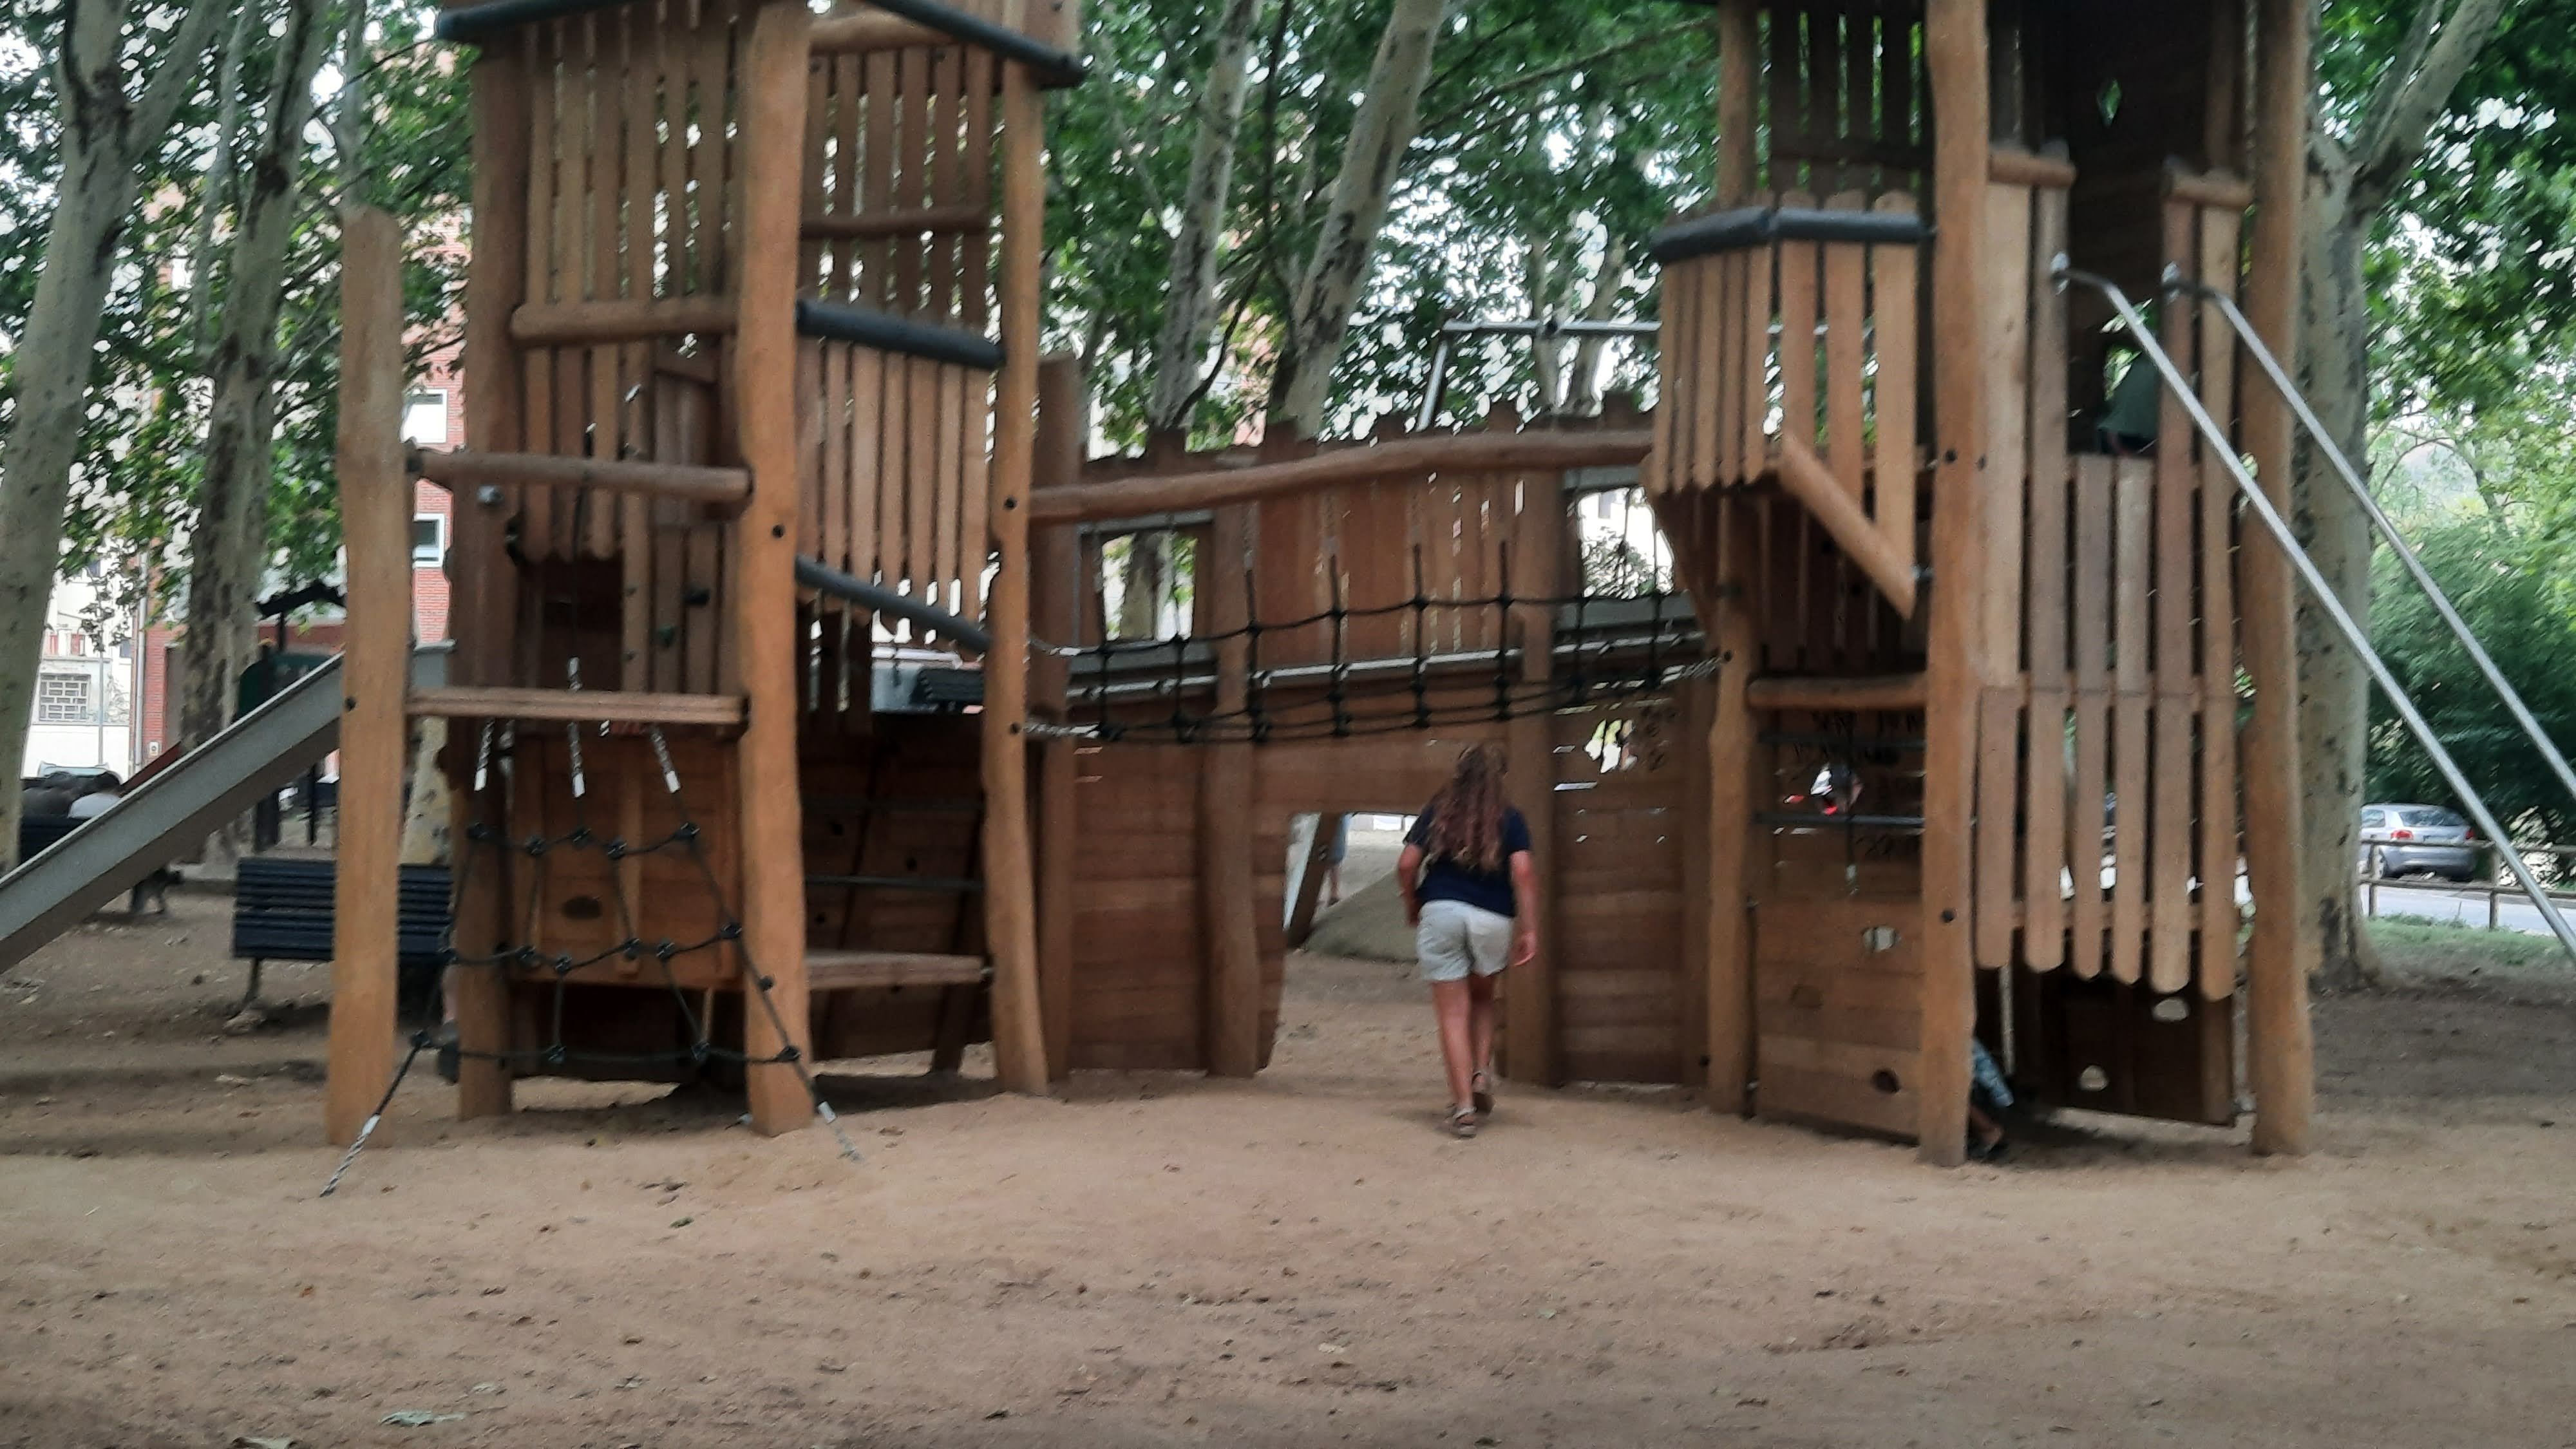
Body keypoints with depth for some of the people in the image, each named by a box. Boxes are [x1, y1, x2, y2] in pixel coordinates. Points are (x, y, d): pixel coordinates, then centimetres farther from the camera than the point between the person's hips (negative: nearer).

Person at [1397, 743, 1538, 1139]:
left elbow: (1406, 865, 1)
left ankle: (1463, 1106, -3)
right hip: (1493, 919, 1)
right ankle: (1482, 1073, 8)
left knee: (1452, 1013, 2)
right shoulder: (1509, 819, 5)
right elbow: (1523, 872, -7)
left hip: (1441, 913, -1)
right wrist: (1530, 930, -7)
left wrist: (1412, 908, 17)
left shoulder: (1436, 814, 8)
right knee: (1482, 999, 26)